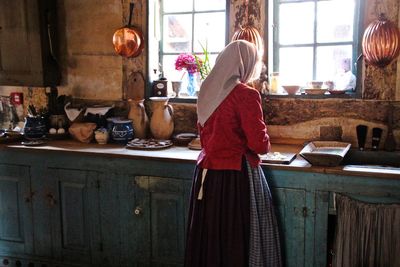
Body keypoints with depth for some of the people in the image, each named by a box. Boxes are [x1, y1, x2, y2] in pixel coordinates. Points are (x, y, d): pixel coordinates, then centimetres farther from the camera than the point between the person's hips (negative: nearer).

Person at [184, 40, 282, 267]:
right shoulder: (246, 94, -16)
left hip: (207, 172, 7)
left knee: (209, 235, 16)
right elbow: (259, 144, -14)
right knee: (239, 239, 6)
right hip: (236, 174, -7)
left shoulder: (208, 91, 5)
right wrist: (265, 144, 6)